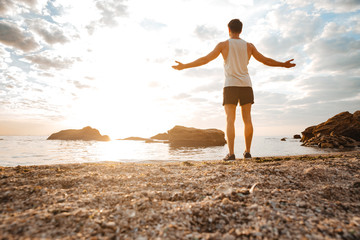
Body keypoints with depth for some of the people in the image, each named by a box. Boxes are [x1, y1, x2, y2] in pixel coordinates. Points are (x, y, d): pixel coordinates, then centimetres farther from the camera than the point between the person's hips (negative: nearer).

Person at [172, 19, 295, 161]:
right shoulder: (249, 46, 12)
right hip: (246, 85, 3)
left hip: (230, 86, -3)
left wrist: (184, 66, 3)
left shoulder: (224, 44, 3)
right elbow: (266, 60, 18)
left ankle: (231, 153, -15)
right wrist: (284, 64, 34)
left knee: (230, 120, -7)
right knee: (247, 119, 4)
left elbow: (205, 60, -3)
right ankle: (247, 152, 7)